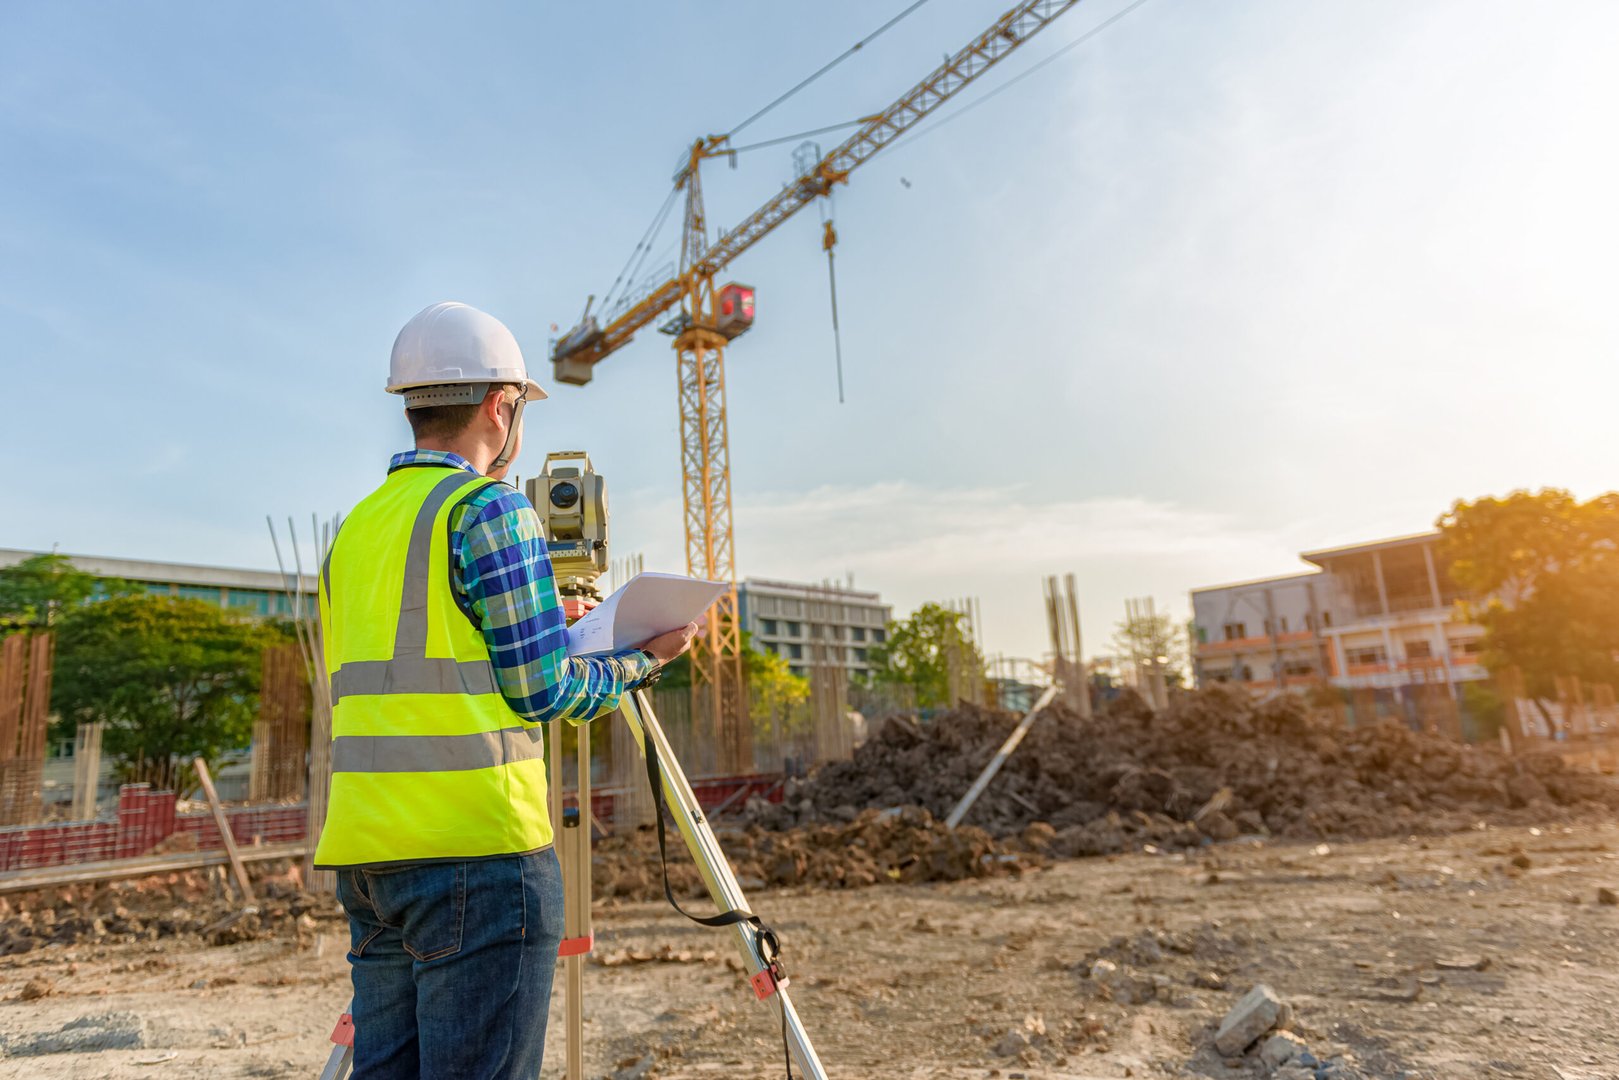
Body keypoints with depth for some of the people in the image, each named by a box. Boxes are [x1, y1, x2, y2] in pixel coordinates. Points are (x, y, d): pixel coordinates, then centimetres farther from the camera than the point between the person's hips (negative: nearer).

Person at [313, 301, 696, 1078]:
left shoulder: (354, 528, 16)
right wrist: (644, 659, 5)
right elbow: (540, 688, -11)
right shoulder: (491, 508, -8)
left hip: (364, 851, 8)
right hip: (475, 847, -8)